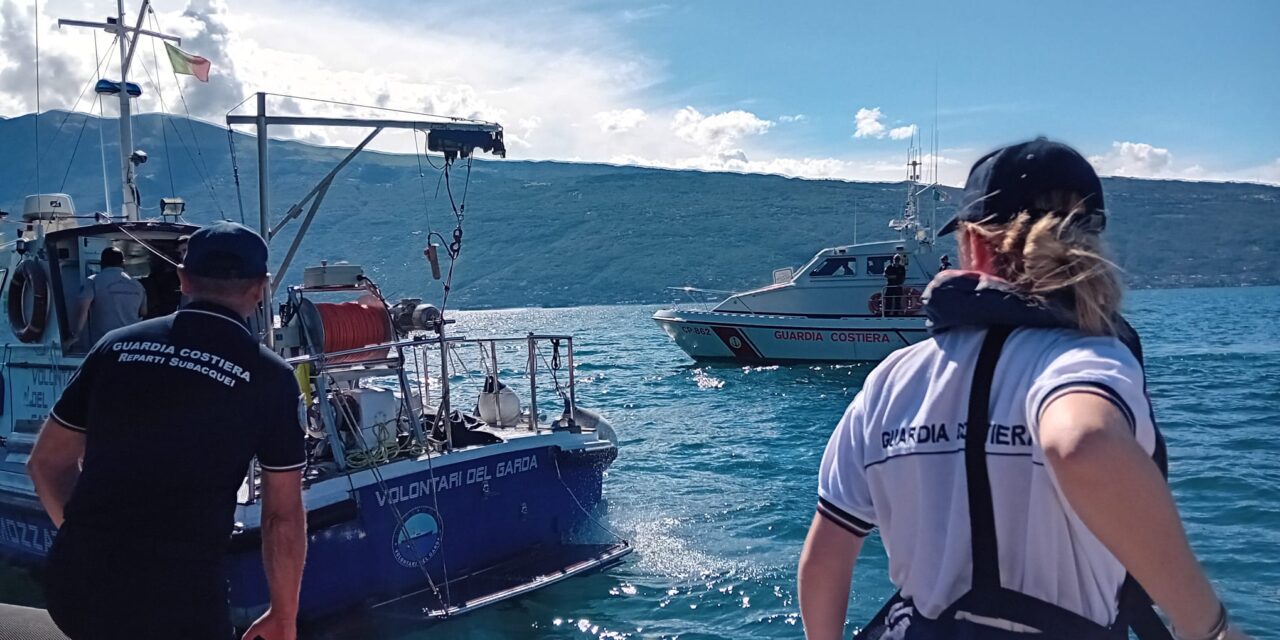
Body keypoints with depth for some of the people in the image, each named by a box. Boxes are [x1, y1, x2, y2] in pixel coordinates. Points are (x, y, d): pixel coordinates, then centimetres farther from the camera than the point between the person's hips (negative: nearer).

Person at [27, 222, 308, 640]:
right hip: (176, 598, -4)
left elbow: (46, 463, 16)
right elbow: (283, 517, 0)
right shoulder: (268, 375, -3)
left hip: (72, 587, 5)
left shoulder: (117, 346, 7)